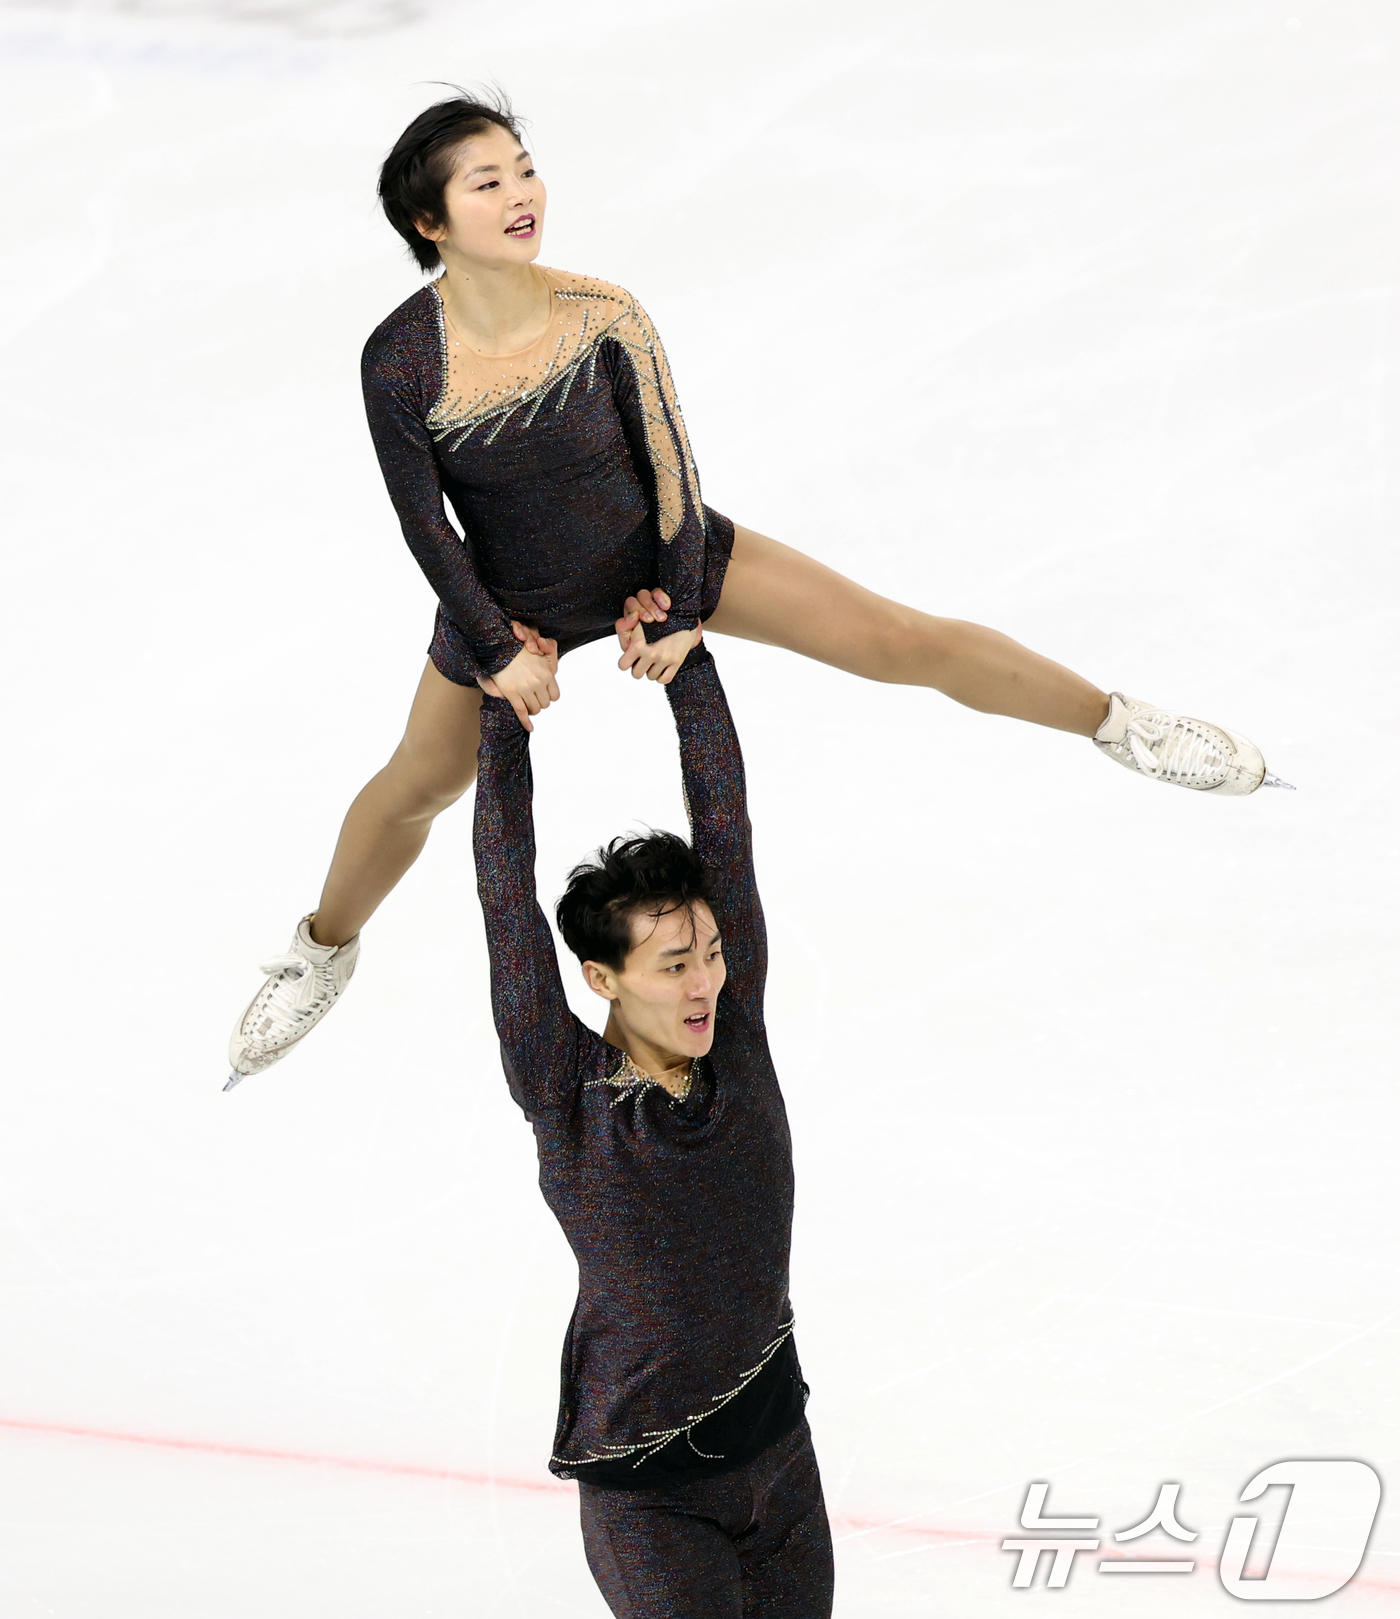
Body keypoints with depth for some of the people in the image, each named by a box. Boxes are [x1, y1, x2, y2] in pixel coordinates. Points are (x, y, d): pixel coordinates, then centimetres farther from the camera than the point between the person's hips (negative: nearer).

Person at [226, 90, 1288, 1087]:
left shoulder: (602, 317, -27)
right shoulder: (401, 361, -28)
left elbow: (671, 469, -13)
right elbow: (426, 527, -15)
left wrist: (679, 610, -7)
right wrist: (496, 651, -10)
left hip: (654, 557, 0)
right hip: (513, 606, 0)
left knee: (906, 642, -4)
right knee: (418, 787, 19)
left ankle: (1116, 722, 15)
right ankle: (325, 951, 50)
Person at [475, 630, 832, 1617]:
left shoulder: (734, 1032, -5)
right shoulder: (566, 1095, -15)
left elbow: (724, 819, -5)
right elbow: (508, 899, -17)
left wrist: (685, 651, -6)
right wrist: (508, 712, -13)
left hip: (777, 1448, 5)